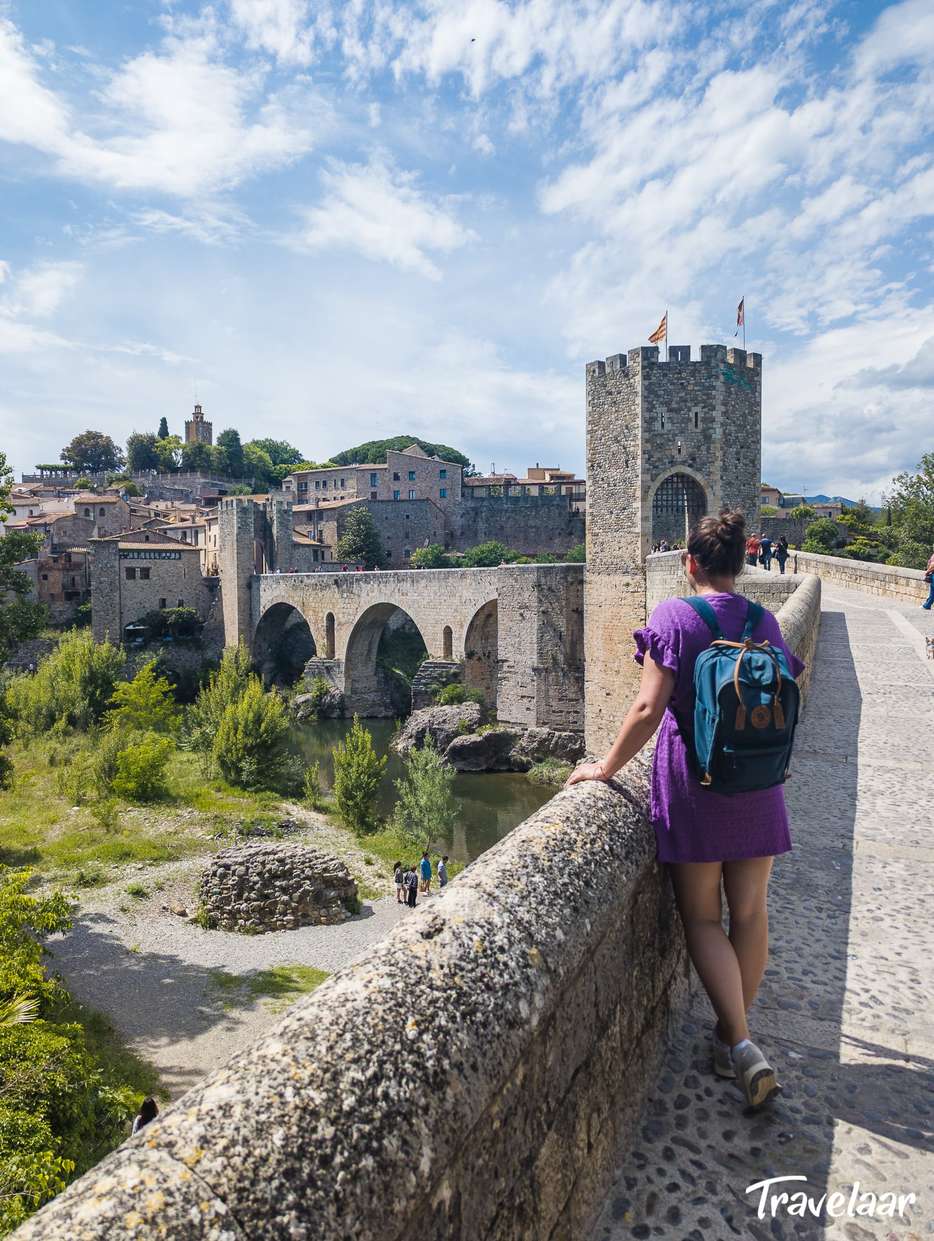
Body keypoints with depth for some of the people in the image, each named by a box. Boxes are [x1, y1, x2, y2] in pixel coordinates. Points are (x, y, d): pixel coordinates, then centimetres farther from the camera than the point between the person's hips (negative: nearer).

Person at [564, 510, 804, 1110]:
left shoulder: (674, 617, -11)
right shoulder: (766, 623, 3)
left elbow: (650, 708, -18)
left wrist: (606, 767, -8)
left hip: (692, 785, -4)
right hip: (758, 789, 5)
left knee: (702, 917, 9)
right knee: (750, 912, 15)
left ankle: (742, 1044, 1)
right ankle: (733, 1035, 30)